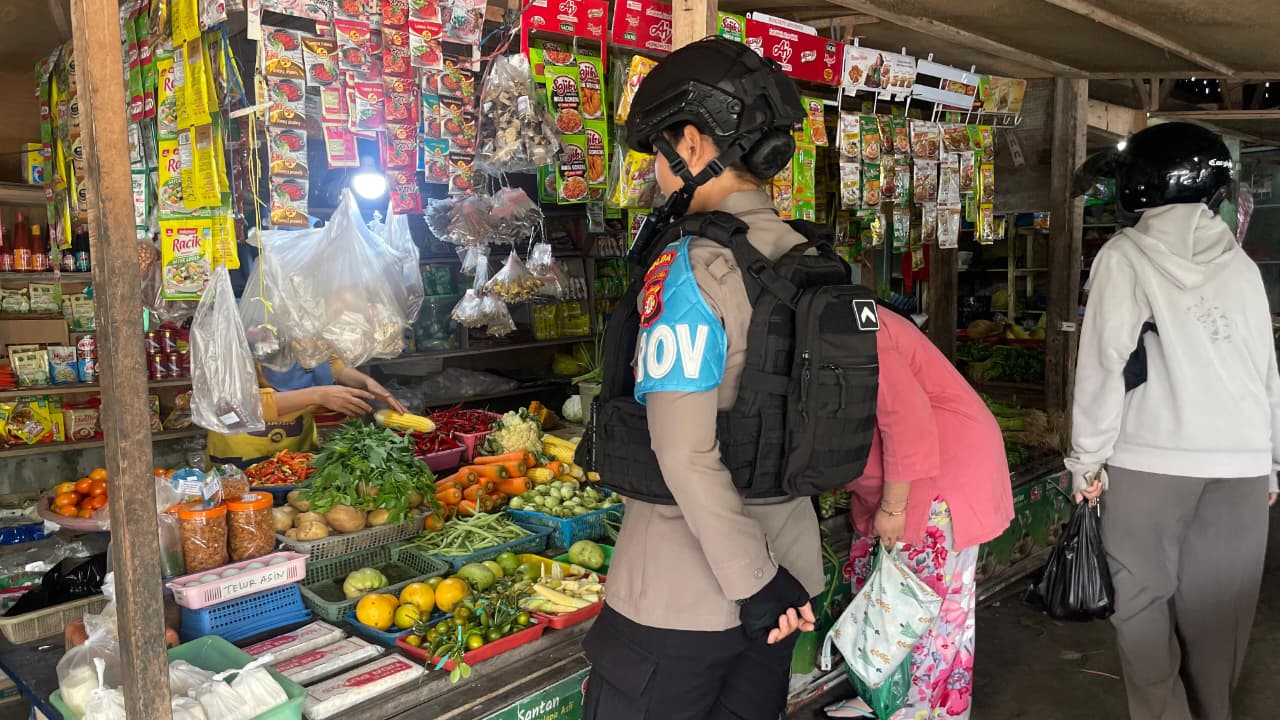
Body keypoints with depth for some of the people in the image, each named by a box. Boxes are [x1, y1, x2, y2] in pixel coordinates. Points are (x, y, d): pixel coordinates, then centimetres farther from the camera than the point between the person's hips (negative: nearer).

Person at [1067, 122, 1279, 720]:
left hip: (1154, 458, -4)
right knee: (1216, 606, 11)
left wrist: (1087, 456, -3)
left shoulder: (1125, 254, -3)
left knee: (1144, 600, 6)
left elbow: (1105, 361, -9)